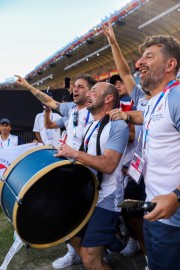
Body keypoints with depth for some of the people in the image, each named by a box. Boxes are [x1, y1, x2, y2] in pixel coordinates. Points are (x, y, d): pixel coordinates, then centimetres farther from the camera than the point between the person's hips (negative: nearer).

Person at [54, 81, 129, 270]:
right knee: (75, 240, 21)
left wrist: (73, 153, -23)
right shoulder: (91, 126, 14)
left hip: (105, 200, -9)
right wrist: (67, 154, 5)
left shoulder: (118, 125, -15)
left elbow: (108, 165, -26)